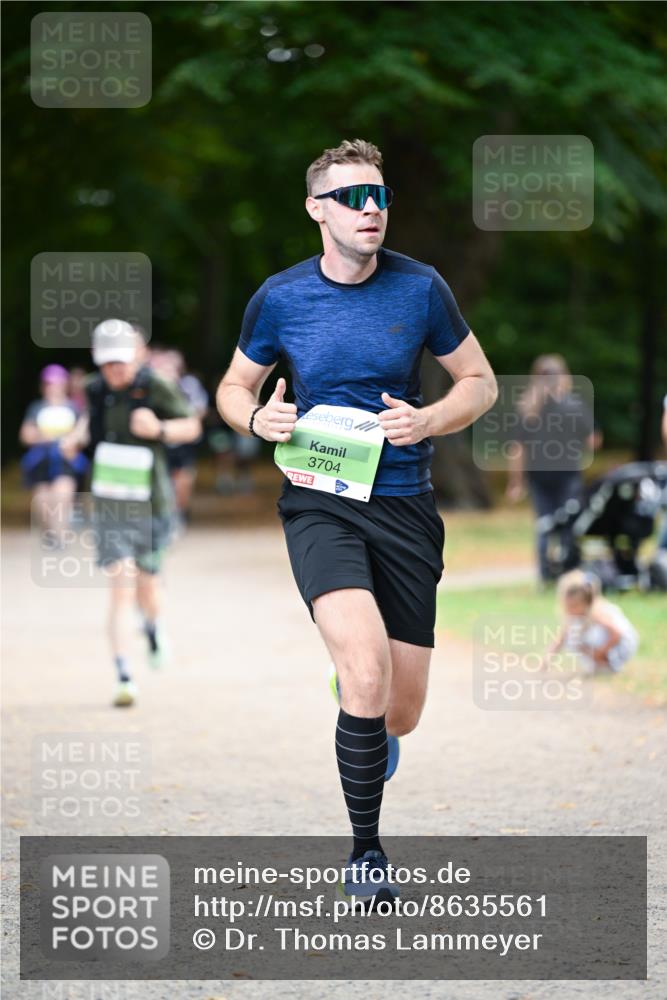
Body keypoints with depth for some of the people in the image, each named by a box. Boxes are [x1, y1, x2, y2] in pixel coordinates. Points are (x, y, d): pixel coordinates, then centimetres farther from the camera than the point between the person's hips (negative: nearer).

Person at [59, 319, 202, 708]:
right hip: (111, 506, 2)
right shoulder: (98, 391, 2)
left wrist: (159, 429, -20)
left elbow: (192, 426, -1)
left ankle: (154, 627, 49)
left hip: (150, 506, -2)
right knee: (122, 587, -11)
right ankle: (124, 677, -12)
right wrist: (77, 436, 4)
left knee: (146, 587, 11)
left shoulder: (155, 388, -10)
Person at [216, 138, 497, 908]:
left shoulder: (420, 288, 0)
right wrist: (256, 418, -9)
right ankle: (365, 851, -9)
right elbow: (234, 387, 15)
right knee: (367, 675, -25)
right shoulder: (279, 298, 0)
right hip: (319, 504, -2)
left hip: (404, 506, 2)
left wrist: (428, 421, -10)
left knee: (399, 715, 4)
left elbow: (479, 382, 10)